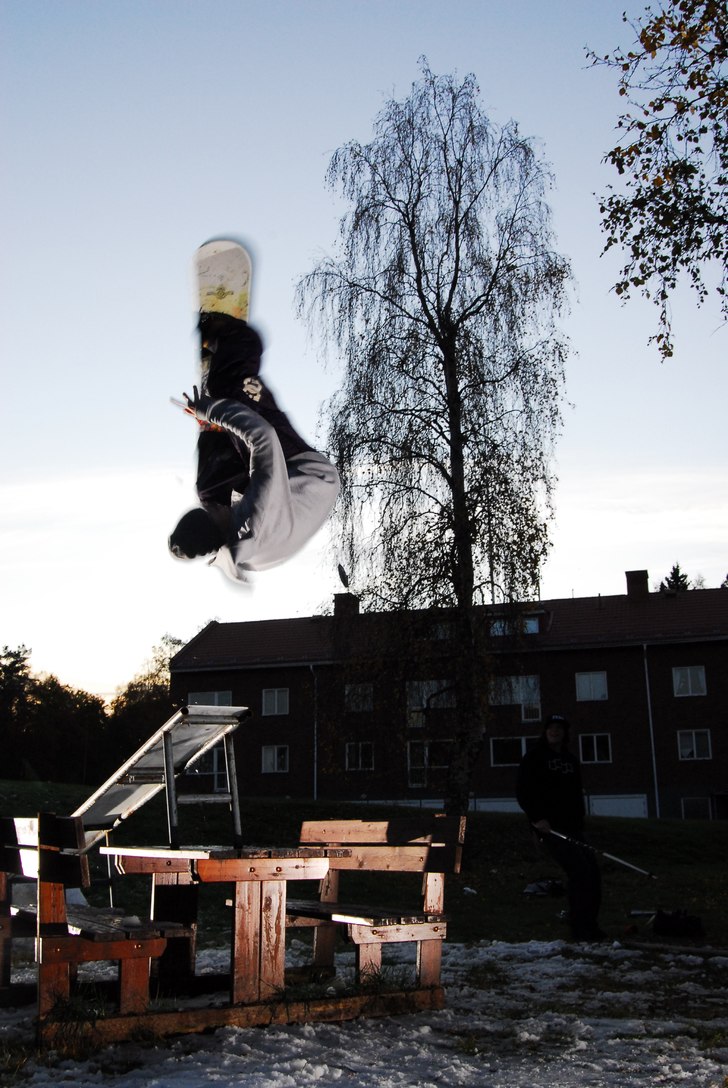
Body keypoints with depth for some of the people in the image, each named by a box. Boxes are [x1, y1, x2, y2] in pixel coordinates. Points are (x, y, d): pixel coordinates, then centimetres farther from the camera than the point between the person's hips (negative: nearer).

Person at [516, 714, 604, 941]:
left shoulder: (571, 760, 20)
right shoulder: (534, 757, -1)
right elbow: (522, 791, -6)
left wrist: (579, 824, 15)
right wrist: (536, 817, -17)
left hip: (571, 827, 7)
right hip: (548, 826, -7)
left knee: (592, 872, 3)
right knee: (578, 869, -18)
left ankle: (590, 927, 14)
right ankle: (581, 929, -13)